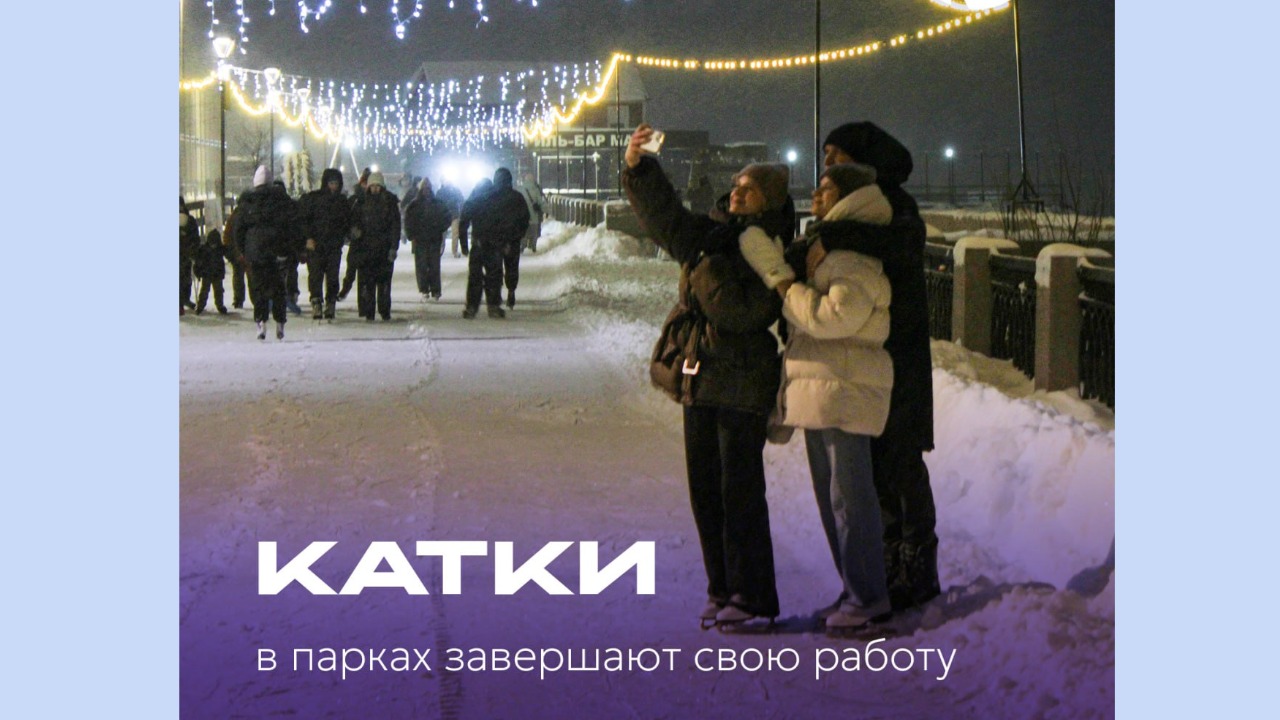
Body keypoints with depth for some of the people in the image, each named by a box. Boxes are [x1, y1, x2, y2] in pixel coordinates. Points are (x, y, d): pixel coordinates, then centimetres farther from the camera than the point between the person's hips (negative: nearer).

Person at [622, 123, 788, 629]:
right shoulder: (714, 237, 12)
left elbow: (740, 310, -20)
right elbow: (664, 216, 7)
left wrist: (704, 265, -17)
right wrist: (638, 168, -6)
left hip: (742, 387, -7)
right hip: (699, 383, 7)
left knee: (740, 492, -5)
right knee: (705, 488, 11)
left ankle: (754, 599, 2)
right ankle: (722, 589, 20)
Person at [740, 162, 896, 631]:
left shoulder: (856, 261, -11)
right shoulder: (823, 246, 21)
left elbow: (830, 315, -23)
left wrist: (780, 279, -15)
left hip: (844, 388, -10)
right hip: (818, 389, 10)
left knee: (850, 496, -8)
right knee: (830, 495, 13)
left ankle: (868, 598, -3)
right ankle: (854, 592, 20)